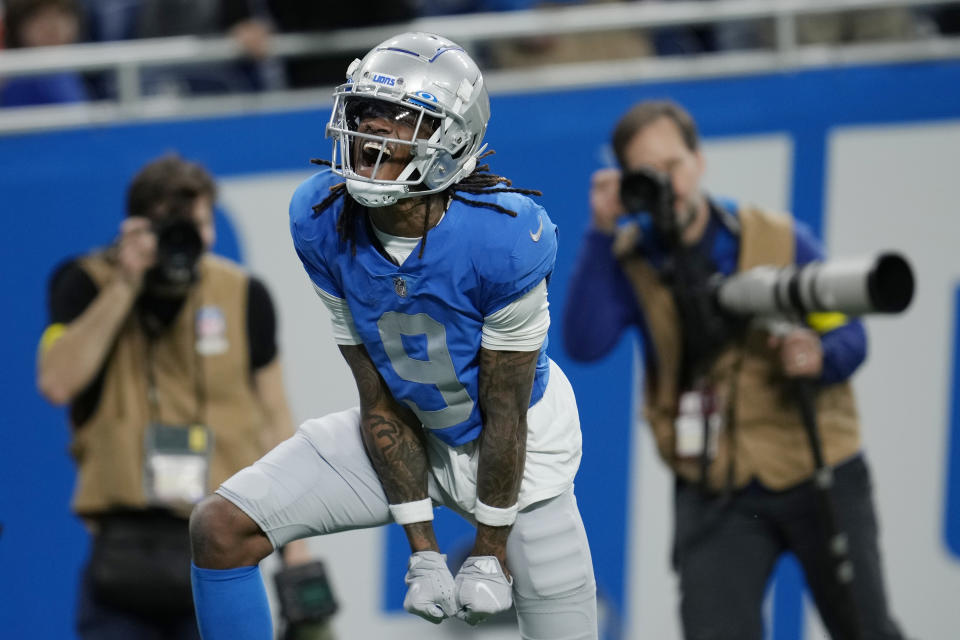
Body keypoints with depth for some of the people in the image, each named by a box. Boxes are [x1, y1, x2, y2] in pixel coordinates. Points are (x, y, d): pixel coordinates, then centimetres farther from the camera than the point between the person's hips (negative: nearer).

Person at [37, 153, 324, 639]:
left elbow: (274, 417, 12)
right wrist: (124, 288, -14)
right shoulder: (86, 285, 2)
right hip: (125, 540, -1)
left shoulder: (242, 296, 6)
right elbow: (57, 383, -15)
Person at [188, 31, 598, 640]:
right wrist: (422, 548, -10)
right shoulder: (322, 219, -17)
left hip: (512, 445, -4)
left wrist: (490, 554, -11)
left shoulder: (507, 237, -30)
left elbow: (504, 416, -18)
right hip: (406, 433, 4)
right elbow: (379, 400, -10)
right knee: (221, 529, -10)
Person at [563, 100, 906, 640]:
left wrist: (820, 357, -24)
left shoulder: (782, 240, -5)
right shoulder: (629, 261, -3)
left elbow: (850, 337, 0)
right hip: (715, 489, 0)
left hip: (818, 472, 0)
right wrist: (602, 234, -22)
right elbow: (585, 344, -19)